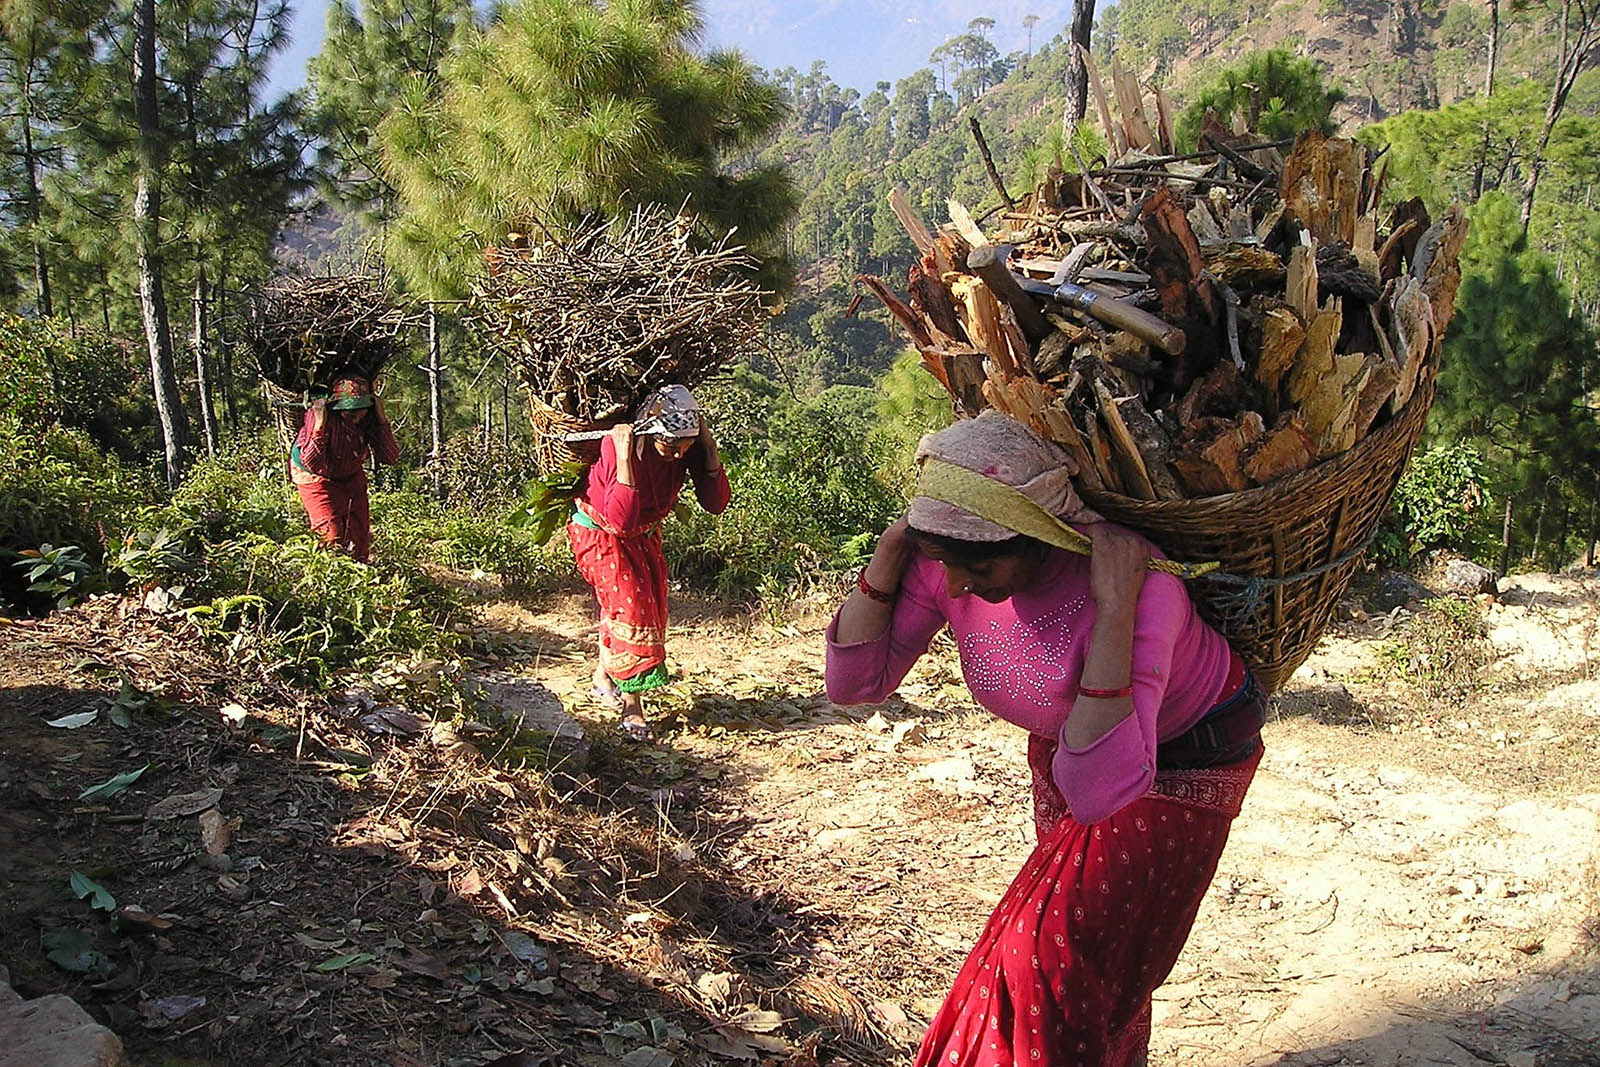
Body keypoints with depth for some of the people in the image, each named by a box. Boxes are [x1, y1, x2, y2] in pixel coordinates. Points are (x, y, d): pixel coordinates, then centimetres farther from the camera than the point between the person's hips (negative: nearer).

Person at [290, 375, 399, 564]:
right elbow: (312, 464, -39)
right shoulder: (322, 415, -34)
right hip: (316, 478, -5)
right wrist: (319, 426, -47)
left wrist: (382, 420, -30)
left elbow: (390, 457, -23)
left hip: (351, 476, 5)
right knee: (330, 534, -15)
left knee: (361, 532, 10)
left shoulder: (368, 419, -21)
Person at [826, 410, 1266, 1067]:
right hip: (1069, 742, 6)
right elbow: (853, 681, -20)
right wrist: (892, 550, -31)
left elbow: (1099, 791, -46)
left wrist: (1115, 608, -52)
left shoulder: (1136, 586, -41)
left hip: (1185, 761, -5)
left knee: (1063, 954, -7)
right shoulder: (947, 563, -25)